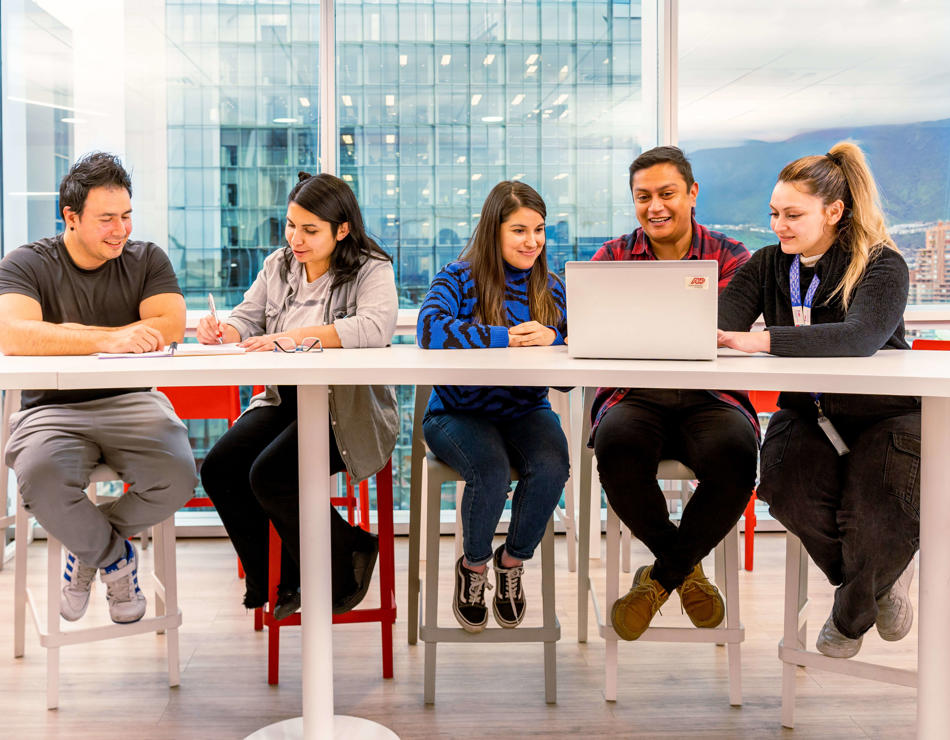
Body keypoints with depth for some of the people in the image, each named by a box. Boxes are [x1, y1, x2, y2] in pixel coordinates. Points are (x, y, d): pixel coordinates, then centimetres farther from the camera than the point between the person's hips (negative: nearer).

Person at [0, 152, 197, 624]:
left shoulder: (146, 260, 7)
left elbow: (171, 325, -9)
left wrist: (75, 333, -14)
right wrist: (110, 340, -30)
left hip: (131, 402, 2)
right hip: (52, 407, -2)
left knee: (177, 475, -27)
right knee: (42, 477, -35)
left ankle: (88, 546, 7)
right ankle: (114, 558, 0)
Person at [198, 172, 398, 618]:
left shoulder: (372, 270, -5)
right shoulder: (278, 265, 14)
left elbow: (376, 327, -24)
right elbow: (247, 319, 12)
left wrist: (300, 337, -31)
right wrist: (224, 330, -13)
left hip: (348, 410, -6)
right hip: (284, 400, 7)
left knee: (270, 476, -25)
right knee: (219, 469, -13)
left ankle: (344, 574, 2)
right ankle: (270, 582, 8)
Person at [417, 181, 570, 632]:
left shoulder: (550, 288, 9)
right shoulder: (459, 278, -5)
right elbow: (430, 329, -25)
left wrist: (552, 340, -20)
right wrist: (503, 338, -26)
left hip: (525, 409, 3)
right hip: (459, 412, -3)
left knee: (552, 467, -28)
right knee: (491, 473, -32)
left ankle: (512, 562, 1)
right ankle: (473, 567, 0)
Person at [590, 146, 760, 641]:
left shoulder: (728, 256, 8)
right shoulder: (612, 256, 14)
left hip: (710, 397, 0)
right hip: (633, 396, 1)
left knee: (734, 453, -34)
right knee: (617, 444, -34)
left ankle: (661, 574, -6)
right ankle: (685, 568, -5)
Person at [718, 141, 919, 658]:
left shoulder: (882, 266, -12)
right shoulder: (768, 265, 5)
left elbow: (862, 337, -34)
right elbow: (721, 326, -11)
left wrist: (766, 341, -45)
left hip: (888, 416, -3)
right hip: (807, 413, 4)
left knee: (875, 515, -26)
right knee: (784, 486, -27)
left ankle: (851, 614, 14)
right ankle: (882, 580, 6)